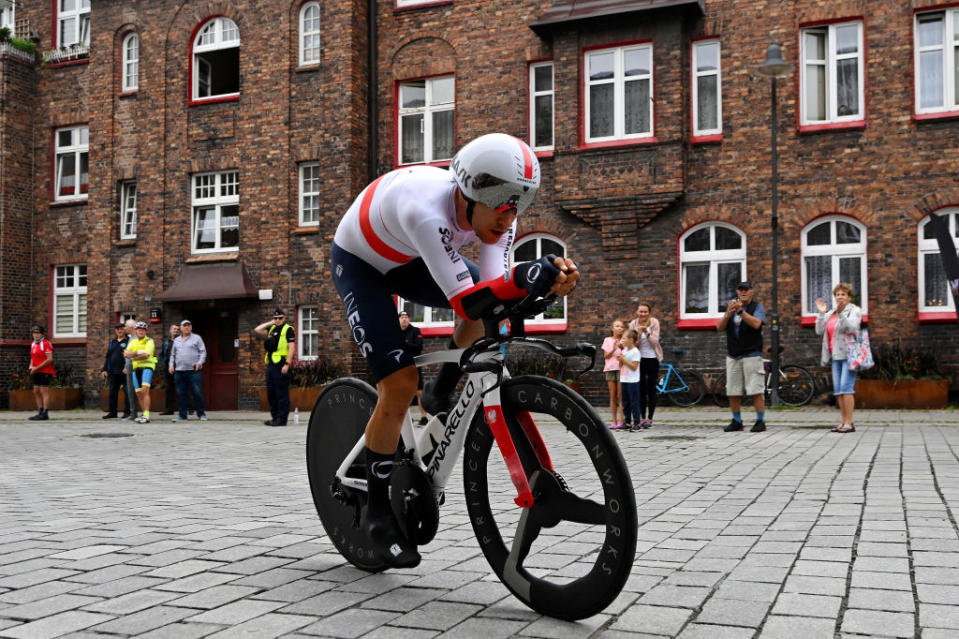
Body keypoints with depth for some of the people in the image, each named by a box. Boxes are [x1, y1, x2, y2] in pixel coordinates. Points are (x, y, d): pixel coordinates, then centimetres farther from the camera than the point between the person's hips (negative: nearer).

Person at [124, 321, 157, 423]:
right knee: (138, 393, 5)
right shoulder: (133, 342, 19)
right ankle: (144, 414, 14)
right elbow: (126, 353, 4)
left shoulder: (149, 341, 2)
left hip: (147, 366, -6)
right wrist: (138, 352, -9)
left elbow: (146, 354, -12)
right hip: (136, 368, 6)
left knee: (145, 390, -18)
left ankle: (146, 416, -23)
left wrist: (133, 356, -4)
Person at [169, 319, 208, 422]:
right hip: (179, 371, 4)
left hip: (193, 370, -4)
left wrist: (200, 362, -13)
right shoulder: (176, 340, 18)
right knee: (181, 394, 5)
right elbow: (173, 354, 23)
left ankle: (201, 414, 2)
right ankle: (182, 415, 11)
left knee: (197, 393, -6)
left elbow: (203, 352, 2)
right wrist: (171, 364, 9)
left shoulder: (197, 338, 6)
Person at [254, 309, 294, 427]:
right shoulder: (271, 329, 18)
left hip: (281, 365, -8)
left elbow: (291, 348, -10)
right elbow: (257, 330, 10)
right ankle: (275, 417, 19)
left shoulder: (288, 329, -3)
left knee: (281, 394, -6)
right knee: (271, 393, 11)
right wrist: (270, 323, 8)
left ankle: (282, 419, -3)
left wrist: (287, 364, -18)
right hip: (271, 364, 8)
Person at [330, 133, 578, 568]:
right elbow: (467, 303, -44)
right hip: (358, 264, -6)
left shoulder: (498, 214, -22)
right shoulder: (426, 210, -42)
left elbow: (494, 293, -29)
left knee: (493, 307, -18)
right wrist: (528, 278, -56)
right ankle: (377, 512, 1)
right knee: (399, 385, -17)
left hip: (407, 261, 6)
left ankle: (441, 395, 5)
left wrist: (546, 281, -46)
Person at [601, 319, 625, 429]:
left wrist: (622, 348, -17)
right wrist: (613, 350, -14)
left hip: (621, 368, -2)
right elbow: (606, 356, 3)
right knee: (612, 396, 4)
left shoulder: (624, 341, 5)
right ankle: (614, 421, 8)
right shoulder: (607, 340, 9)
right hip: (610, 369, 2)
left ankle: (621, 421, -3)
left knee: (620, 396, -5)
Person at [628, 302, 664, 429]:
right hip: (639, 359, 2)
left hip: (652, 359, -2)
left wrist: (647, 333, -28)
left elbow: (655, 342, -11)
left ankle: (649, 418, 6)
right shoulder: (633, 324, -2)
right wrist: (638, 335, -25)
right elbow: (634, 344, -6)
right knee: (641, 389, 5)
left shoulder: (654, 322, -6)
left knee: (651, 389, 1)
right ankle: (642, 418, 12)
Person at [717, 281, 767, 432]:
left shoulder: (757, 307, 3)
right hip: (732, 356, 5)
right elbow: (719, 327, 3)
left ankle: (761, 422, -5)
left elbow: (756, 324, -17)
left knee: (756, 390, -9)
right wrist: (728, 313, -14)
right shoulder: (731, 307, 15)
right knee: (733, 392, 5)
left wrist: (741, 311, -26)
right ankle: (737, 422, 13)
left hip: (751, 355, -5)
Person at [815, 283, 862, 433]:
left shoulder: (855, 310, 0)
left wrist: (842, 314, -31)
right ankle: (843, 422, 10)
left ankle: (849, 423, -12)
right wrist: (821, 313, -3)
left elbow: (851, 327, -18)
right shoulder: (831, 313, 17)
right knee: (837, 389, 5)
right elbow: (819, 330, 7)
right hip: (836, 355, 7)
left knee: (846, 387, -13)